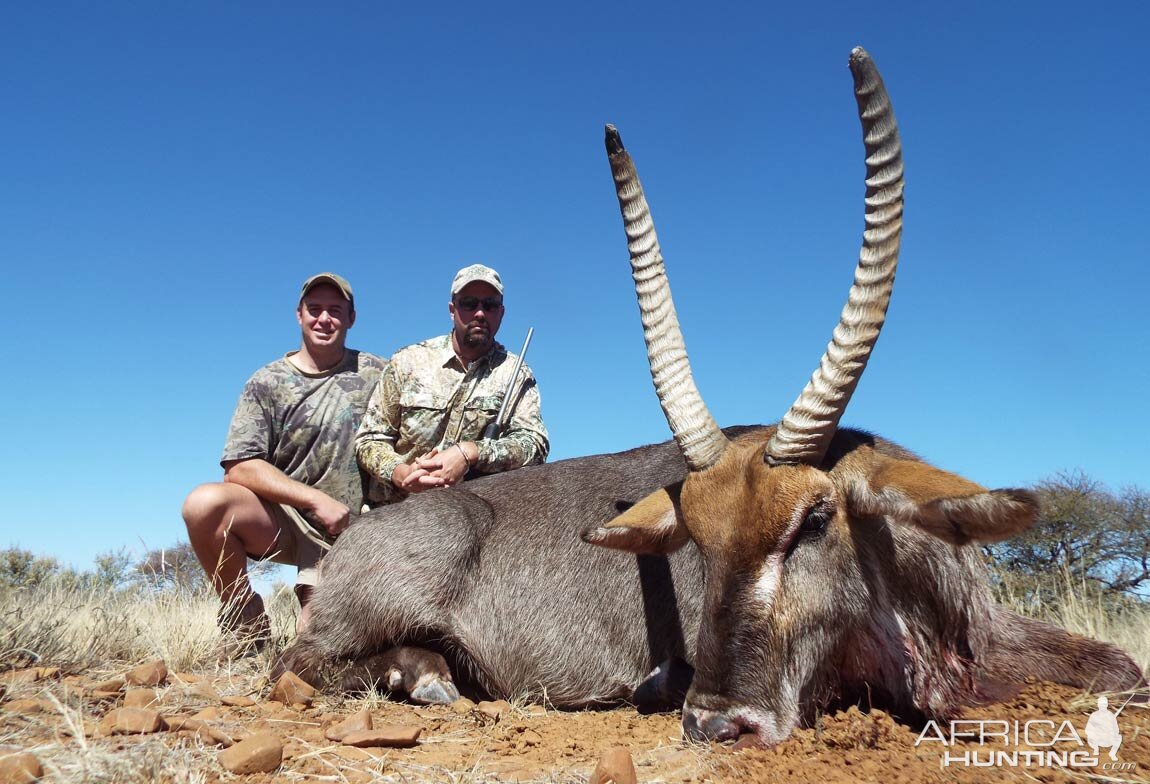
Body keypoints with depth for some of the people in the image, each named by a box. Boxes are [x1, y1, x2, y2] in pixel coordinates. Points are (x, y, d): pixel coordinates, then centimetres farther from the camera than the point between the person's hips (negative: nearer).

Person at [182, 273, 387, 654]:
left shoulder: (377, 374, 3)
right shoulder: (266, 383, -1)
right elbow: (239, 467, -10)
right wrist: (316, 499, -19)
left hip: (345, 529, 0)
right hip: (284, 519, 1)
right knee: (204, 503, -29)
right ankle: (246, 618, -6)